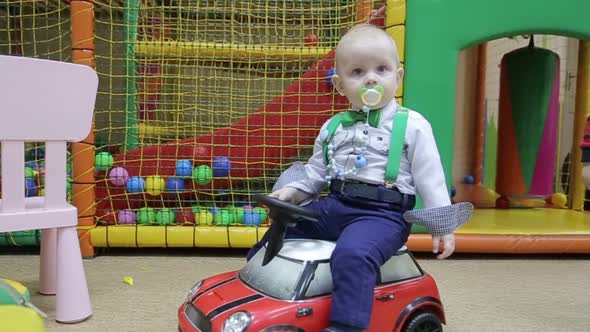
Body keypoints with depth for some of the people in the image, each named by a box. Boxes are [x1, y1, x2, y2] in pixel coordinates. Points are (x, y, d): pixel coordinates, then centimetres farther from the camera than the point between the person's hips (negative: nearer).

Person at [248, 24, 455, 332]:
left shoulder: (412, 125, -1)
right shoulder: (333, 127, 13)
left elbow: (430, 178, 0)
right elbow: (315, 172, 20)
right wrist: (292, 191, 4)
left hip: (383, 213, -6)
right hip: (334, 204, 6)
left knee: (352, 254, -35)